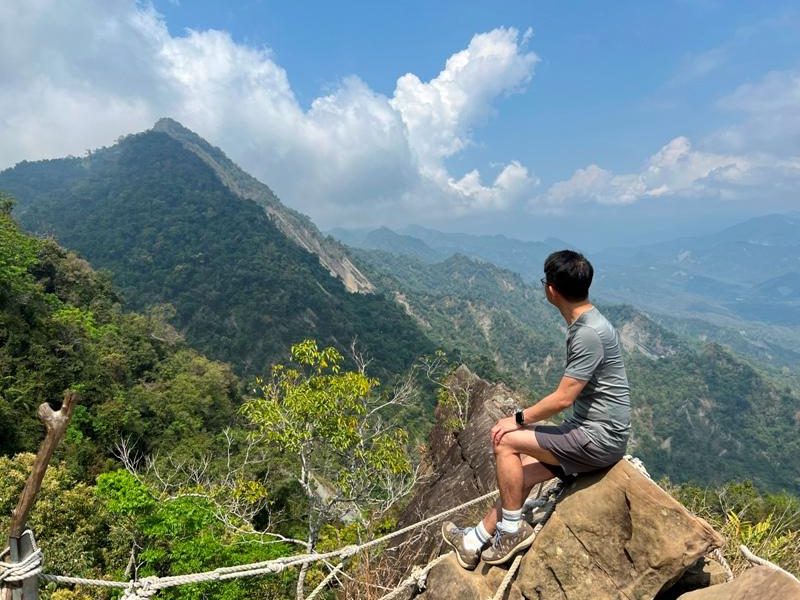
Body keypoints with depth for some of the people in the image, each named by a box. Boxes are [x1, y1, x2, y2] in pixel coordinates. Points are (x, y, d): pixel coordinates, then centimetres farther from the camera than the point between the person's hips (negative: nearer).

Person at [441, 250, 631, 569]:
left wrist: (518, 419, -10)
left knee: (506, 440, -12)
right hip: (591, 430, 9)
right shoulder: (584, 324, 8)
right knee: (522, 473, 6)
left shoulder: (589, 333, -23)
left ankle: (513, 528, 4)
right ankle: (475, 542, 17)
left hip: (600, 438, -9)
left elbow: (563, 398, -22)